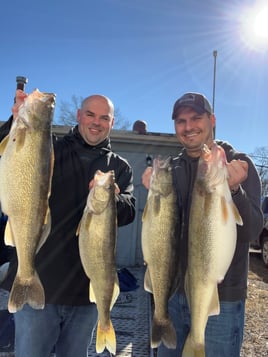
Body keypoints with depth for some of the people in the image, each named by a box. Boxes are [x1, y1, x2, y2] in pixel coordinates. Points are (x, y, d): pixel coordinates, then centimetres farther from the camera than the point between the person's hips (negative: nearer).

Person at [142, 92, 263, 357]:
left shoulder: (238, 164, -9)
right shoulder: (173, 168, 3)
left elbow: (251, 231, -18)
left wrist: (233, 189, -36)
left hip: (221, 299, -4)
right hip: (174, 291, 5)